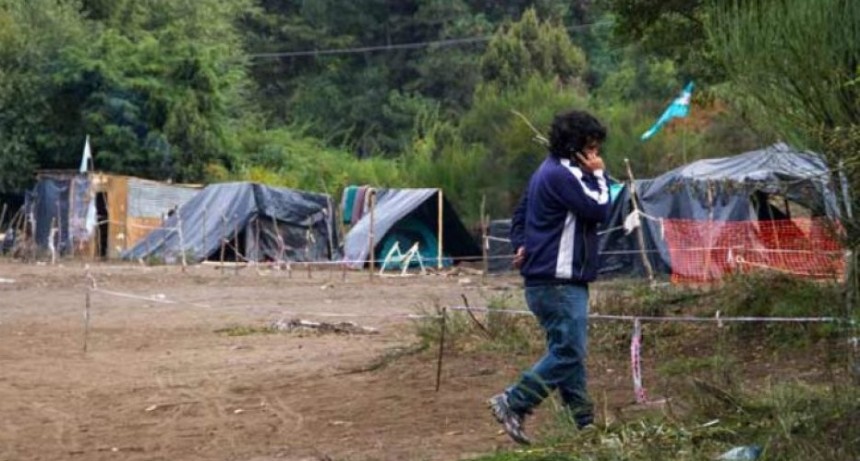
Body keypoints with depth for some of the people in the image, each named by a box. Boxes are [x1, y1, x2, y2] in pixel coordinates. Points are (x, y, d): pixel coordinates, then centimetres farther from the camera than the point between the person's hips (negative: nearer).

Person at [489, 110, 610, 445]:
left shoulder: (549, 172, 17)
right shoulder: (561, 175, -17)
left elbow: (520, 214, 22)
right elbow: (599, 210, -17)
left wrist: (522, 245, 10)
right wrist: (597, 175, -4)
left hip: (559, 278, 11)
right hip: (557, 281, -11)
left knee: (570, 350, 10)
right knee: (568, 351, -11)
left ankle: (584, 422, 13)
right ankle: (513, 404, -6)